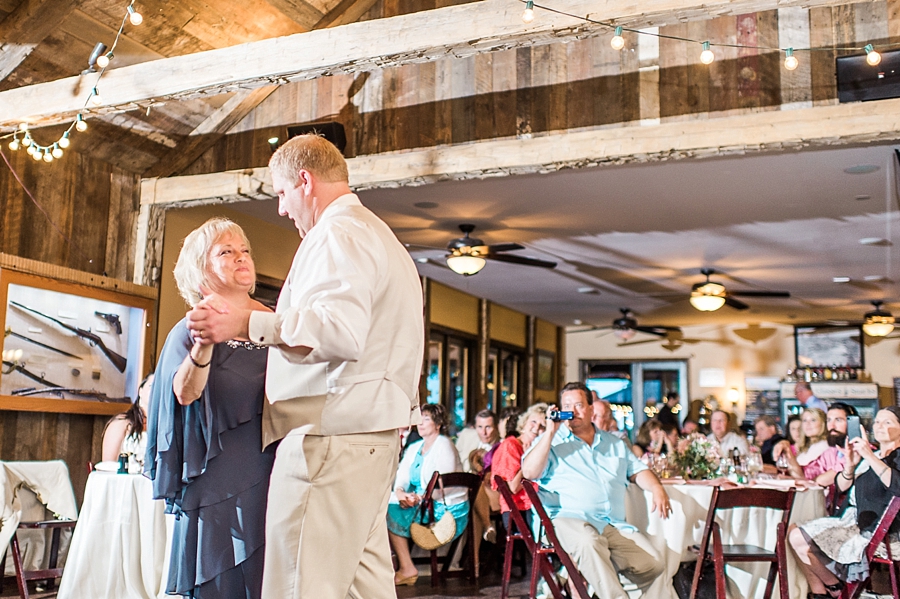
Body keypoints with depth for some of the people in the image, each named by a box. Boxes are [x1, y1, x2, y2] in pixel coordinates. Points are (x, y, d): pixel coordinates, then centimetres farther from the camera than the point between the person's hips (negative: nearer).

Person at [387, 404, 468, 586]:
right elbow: (401, 476, 5)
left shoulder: (444, 445, -8)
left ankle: (408, 569, -12)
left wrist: (419, 497, -26)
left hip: (448, 511, -8)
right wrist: (400, 492, -15)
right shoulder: (414, 448, 16)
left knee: (391, 512, -19)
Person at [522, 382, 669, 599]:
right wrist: (550, 432, -5)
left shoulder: (613, 443, 25)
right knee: (589, 543, -38)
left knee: (652, 565, -17)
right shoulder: (551, 441, 11)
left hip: (615, 525, 5)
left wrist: (656, 488, 2)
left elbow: (637, 471, 23)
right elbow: (529, 472, -3)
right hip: (569, 519, -4)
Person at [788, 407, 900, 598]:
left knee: (801, 540, -14)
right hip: (855, 521, 9)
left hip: (877, 533, -9)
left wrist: (870, 457, -33)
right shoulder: (872, 455, 15)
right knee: (795, 533, 1)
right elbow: (841, 486, 7)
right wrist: (850, 465, -14)